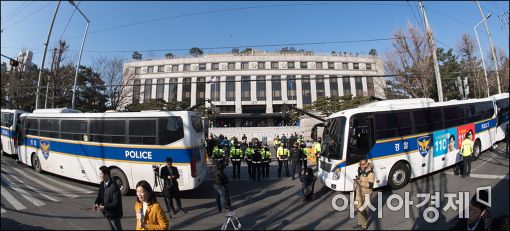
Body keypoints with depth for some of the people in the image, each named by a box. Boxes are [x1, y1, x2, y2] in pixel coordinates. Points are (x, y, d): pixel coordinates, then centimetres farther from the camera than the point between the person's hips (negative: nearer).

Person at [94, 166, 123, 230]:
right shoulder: (102, 184, -1)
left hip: (114, 214, -8)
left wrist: (104, 207, -30)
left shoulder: (114, 186, -27)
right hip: (107, 213, 8)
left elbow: (116, 202, -26)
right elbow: (99, 195, 6)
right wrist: (96, 203, -13)